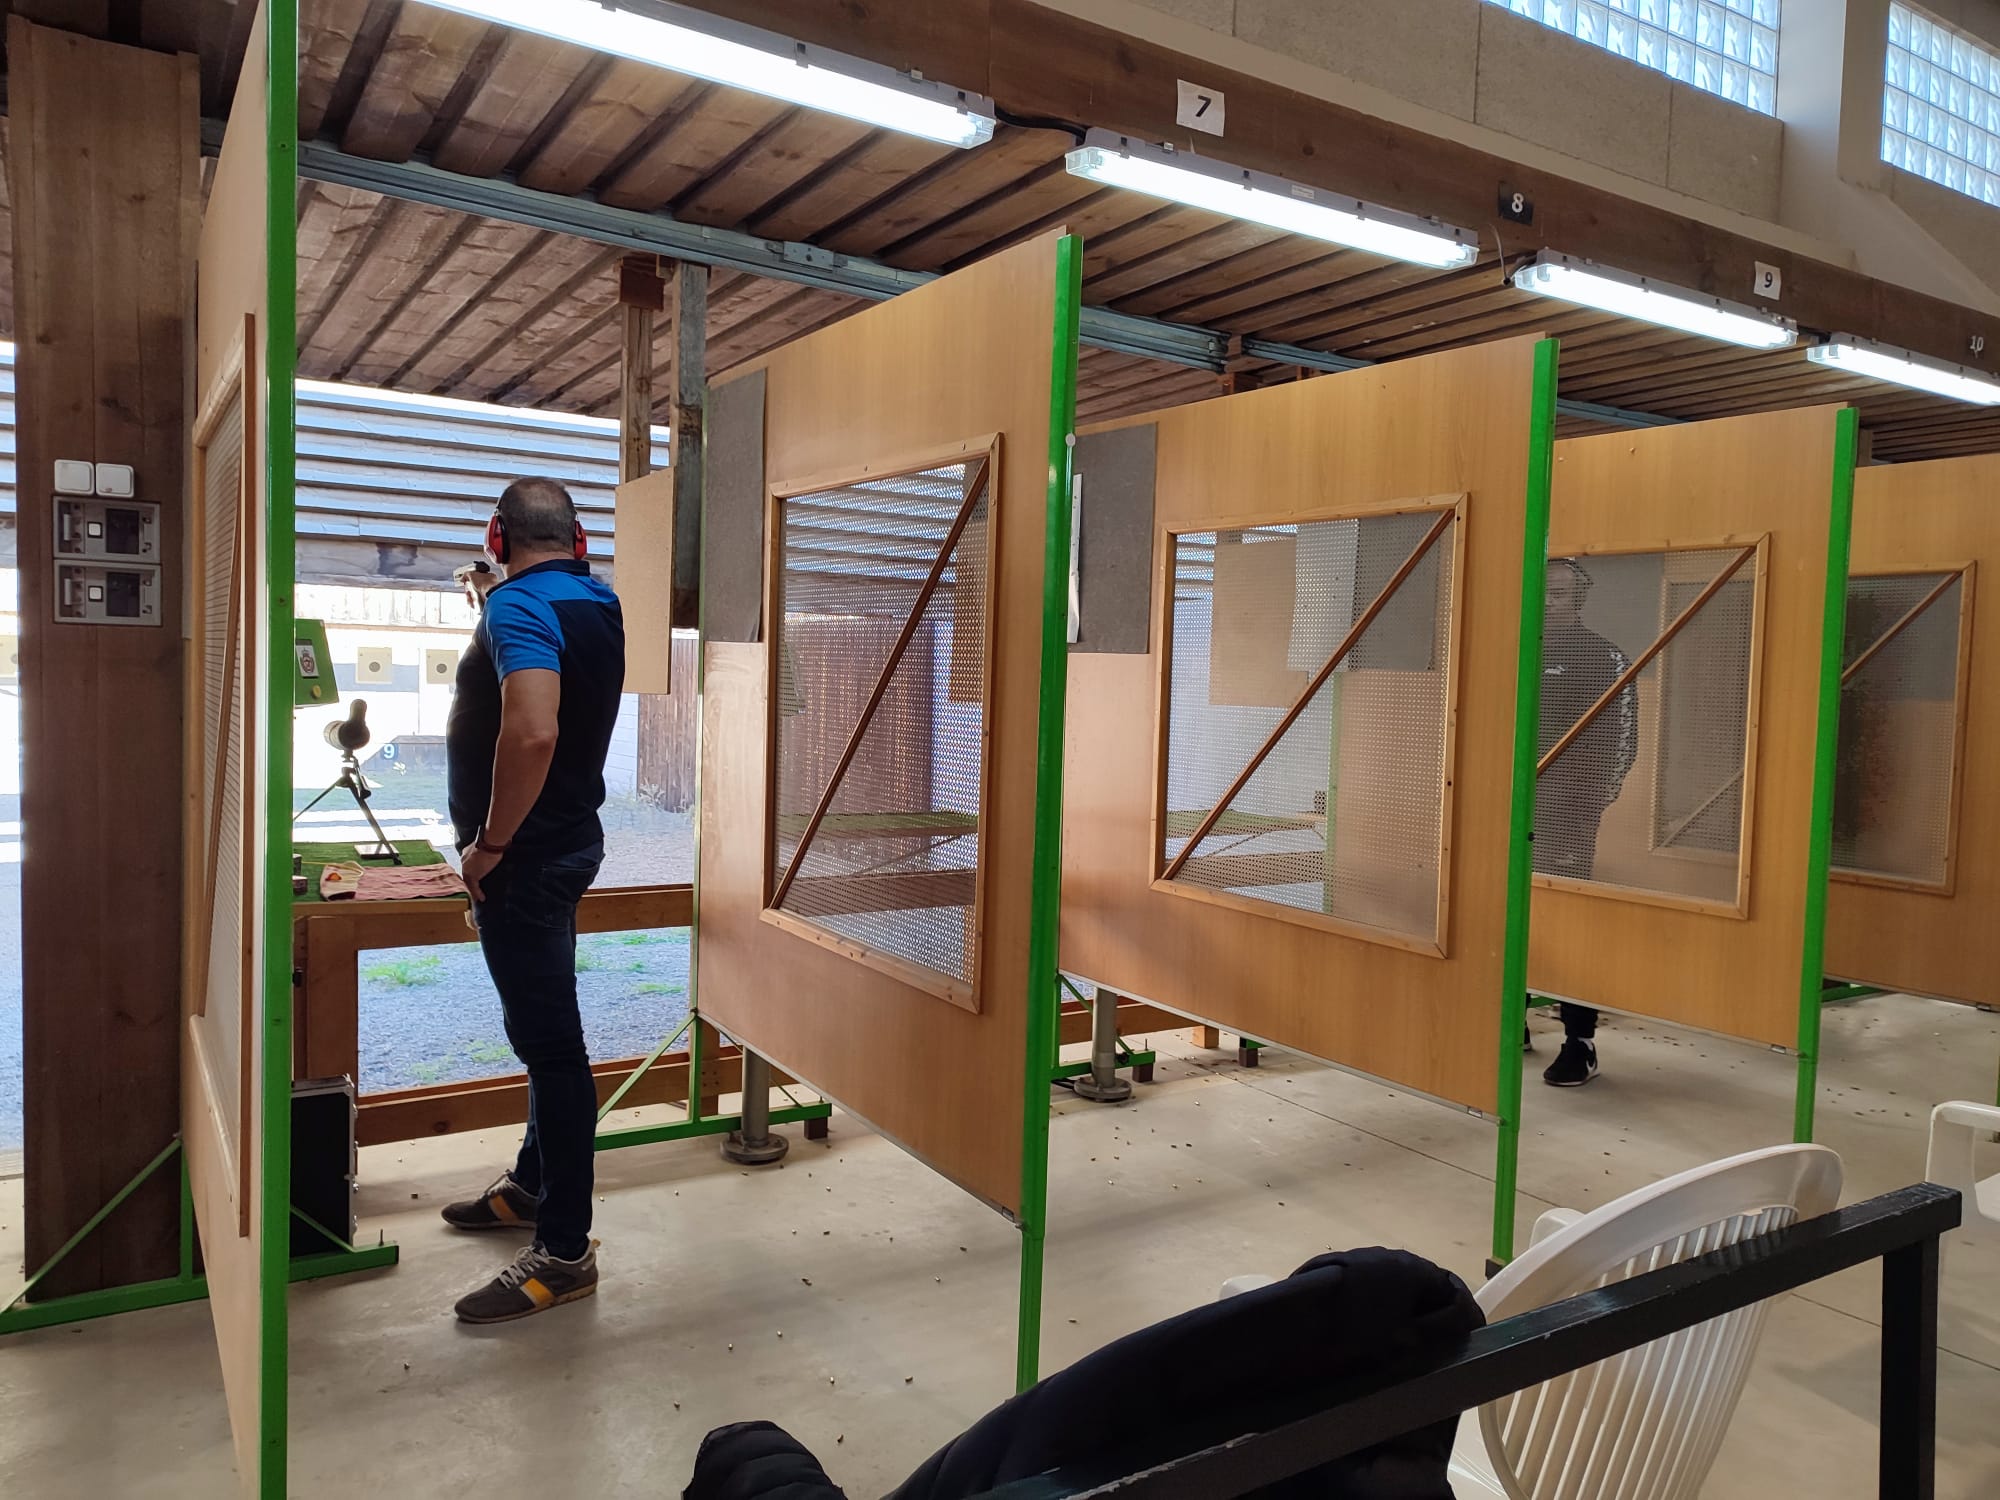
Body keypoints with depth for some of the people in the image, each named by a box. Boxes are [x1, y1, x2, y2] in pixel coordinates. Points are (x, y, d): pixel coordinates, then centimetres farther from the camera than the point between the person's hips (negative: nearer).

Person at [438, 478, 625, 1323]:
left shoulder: (521, 604, -18)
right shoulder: (595, 605, 10)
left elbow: (532, 732, -34)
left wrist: (488, 844, -24)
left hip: (527, 853, -10)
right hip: (567, 840, 10)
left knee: (549, 1041, -4)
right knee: (545, 1029, 20)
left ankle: (563, 1251, 4)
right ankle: (534, 1185, 36)